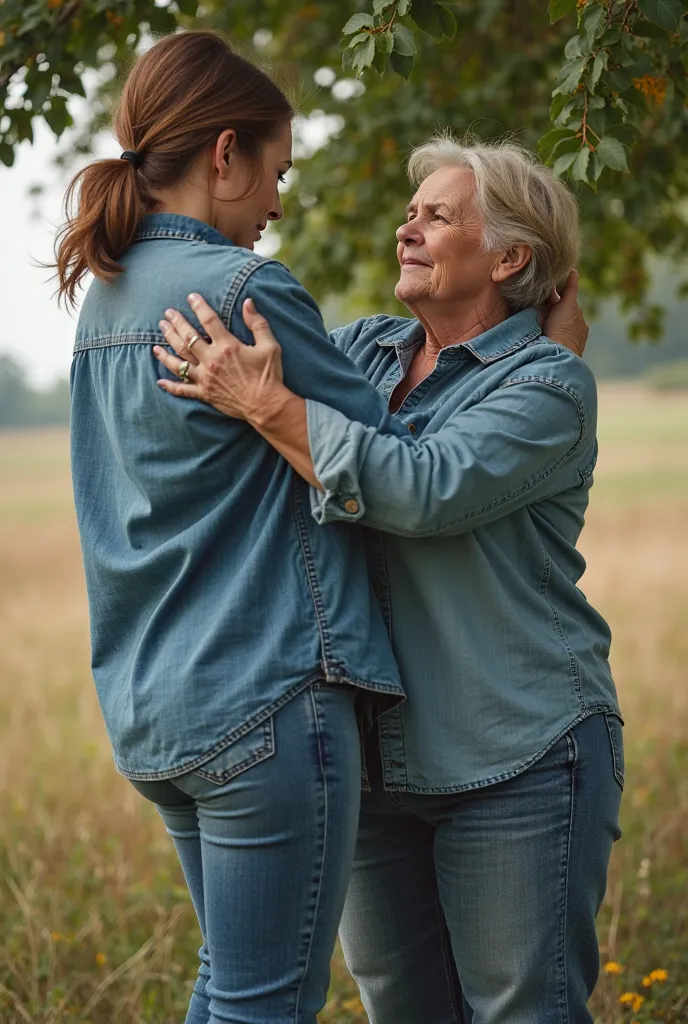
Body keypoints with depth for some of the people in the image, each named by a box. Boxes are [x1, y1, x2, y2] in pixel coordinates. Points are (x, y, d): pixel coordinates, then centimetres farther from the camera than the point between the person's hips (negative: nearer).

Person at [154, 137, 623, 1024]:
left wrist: (269, 406, -25)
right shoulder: (361, 351, 12)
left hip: (515, 760, -6)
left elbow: (427, 490, -24)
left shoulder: (548, 384, -9)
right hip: (375, 762, 6)